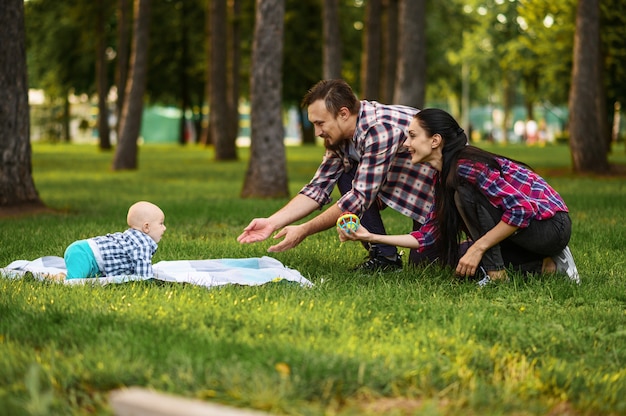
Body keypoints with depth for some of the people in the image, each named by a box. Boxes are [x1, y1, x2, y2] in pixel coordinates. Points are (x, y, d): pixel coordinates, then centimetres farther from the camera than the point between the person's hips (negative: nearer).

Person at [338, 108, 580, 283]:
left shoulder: (468, 165, -22)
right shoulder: (443, 179, 7)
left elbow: (521, 210, -29)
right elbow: (427, 236, 7)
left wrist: (477, 248, -25)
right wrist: (371, 237, 0)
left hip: (550, 226, -10)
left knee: (466, 195, -21)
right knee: (457, 259, 9)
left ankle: (495, 272, -14)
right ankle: (546, 265, 8)